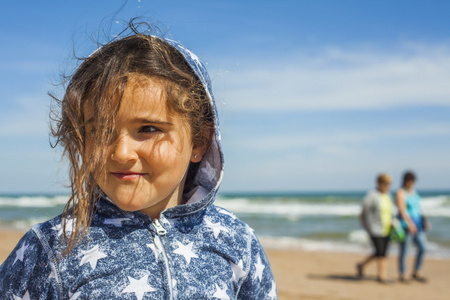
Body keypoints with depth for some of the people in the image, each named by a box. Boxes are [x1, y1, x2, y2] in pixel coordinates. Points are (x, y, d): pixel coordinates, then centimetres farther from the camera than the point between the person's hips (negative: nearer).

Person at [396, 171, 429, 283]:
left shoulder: (413, 191, 13)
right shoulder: (401, 193, -12)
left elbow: (418, 208, 17)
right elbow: (402, 210, -22)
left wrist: (424, 221, 7)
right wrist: (410, 224, -31)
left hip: (417, 224, 8)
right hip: (405, 226, -8)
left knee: (423, 248, 2)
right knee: (404, 250, -1)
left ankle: (416, 273, 15)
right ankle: (402, 275, 11)